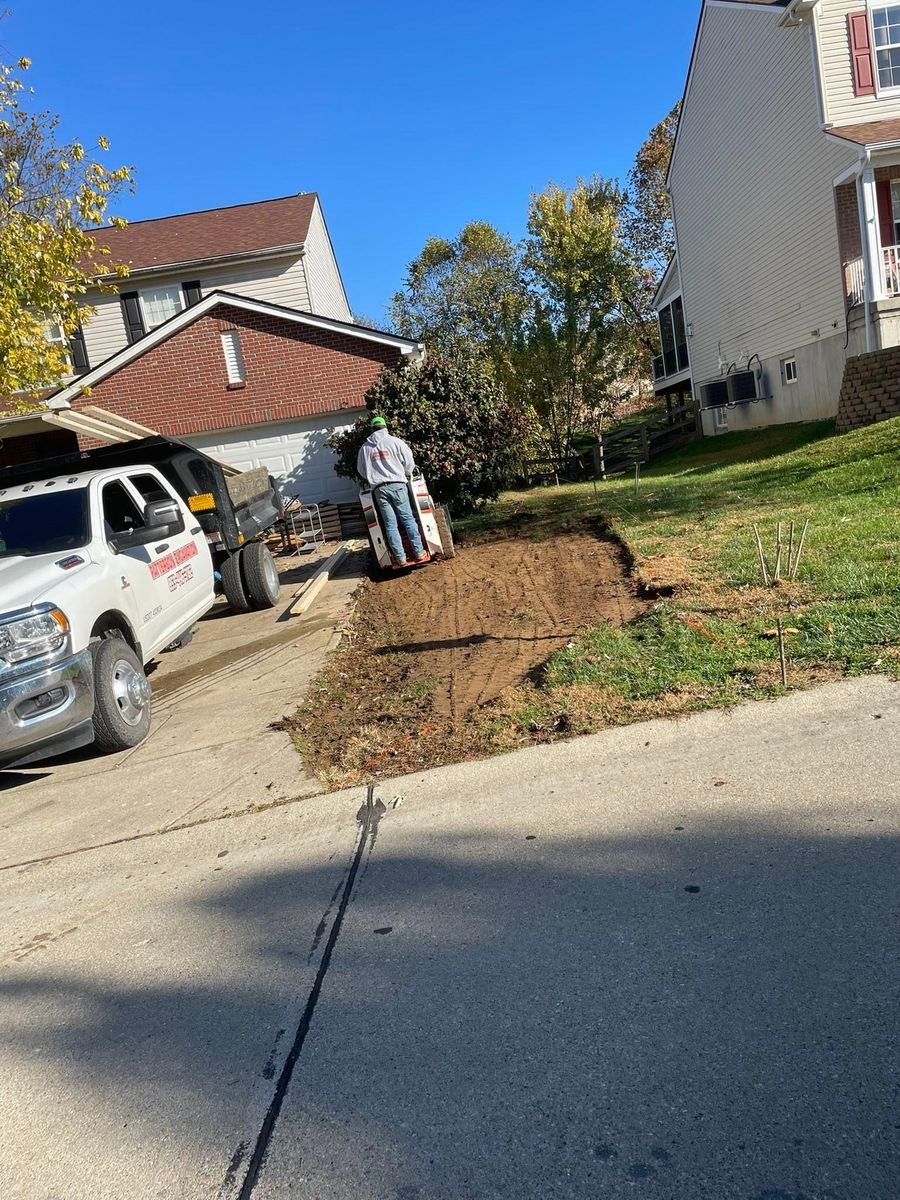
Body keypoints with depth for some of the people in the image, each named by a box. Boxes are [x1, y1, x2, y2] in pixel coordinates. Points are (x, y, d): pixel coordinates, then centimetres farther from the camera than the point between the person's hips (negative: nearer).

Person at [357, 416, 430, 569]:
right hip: (397, 485, -2)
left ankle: (400, 558, -1)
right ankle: (419, 553, 2)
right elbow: (409, 462, 4)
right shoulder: (395, 441, 2)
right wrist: (406, 475, 23)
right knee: (408, 519, 4)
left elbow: (361, 470, 17)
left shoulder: (364, 447, 9)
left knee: (390, 524, 1)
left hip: (379, 489, 2)